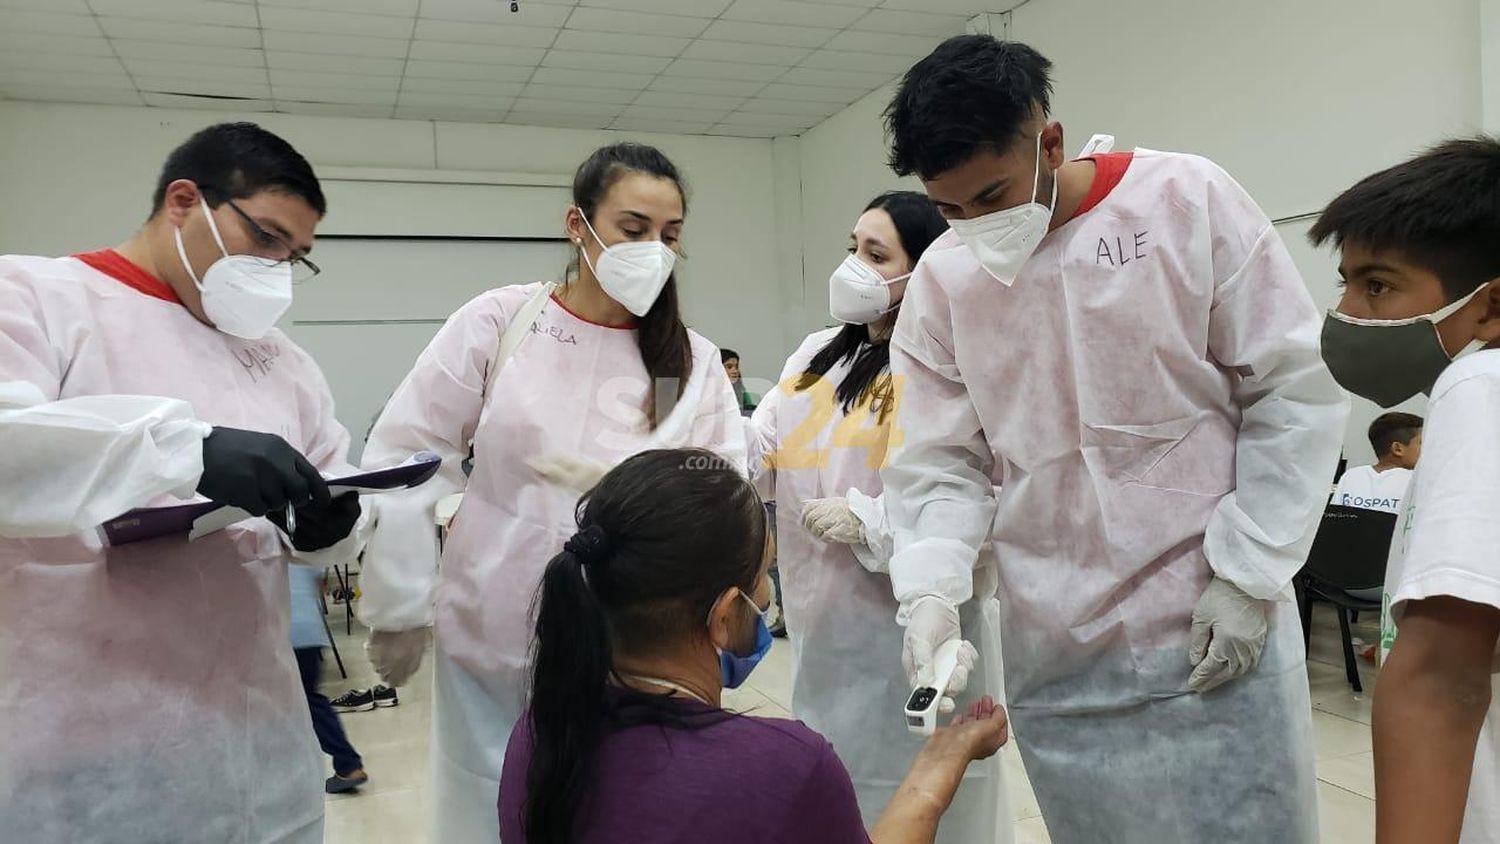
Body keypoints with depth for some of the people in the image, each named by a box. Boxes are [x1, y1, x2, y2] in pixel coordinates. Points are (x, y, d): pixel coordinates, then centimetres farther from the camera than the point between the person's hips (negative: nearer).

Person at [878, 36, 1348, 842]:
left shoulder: (1190, 202, -6)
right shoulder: (941, 280, 1)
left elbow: (1295, 389, -4)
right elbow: (939, 463, 2)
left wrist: (1249, 573, -8)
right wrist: (933, 589, -14)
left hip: (1216, 628, -2)